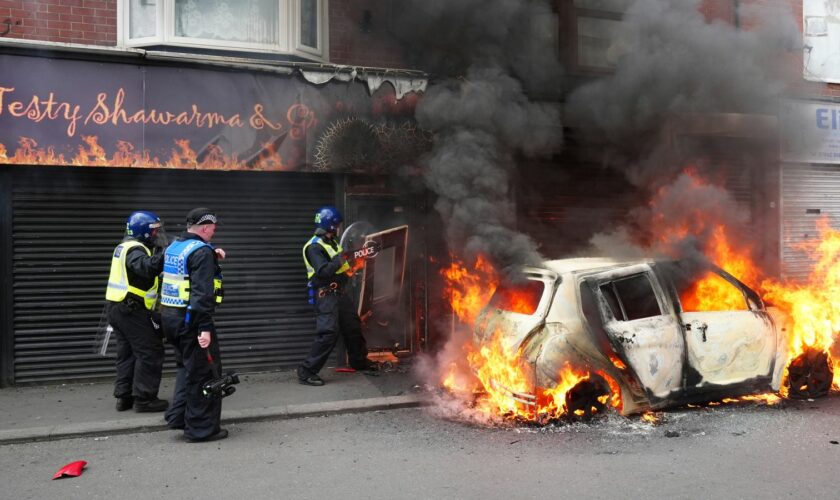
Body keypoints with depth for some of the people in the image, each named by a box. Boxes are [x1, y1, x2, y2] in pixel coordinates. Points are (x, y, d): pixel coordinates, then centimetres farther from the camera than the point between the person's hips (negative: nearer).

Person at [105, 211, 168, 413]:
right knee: (150, 352, -5)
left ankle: (124, 396, 19)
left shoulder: (125, 247, 17)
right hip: (131, 310, -10)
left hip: (117, 307, 10)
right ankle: (144, 398, -2)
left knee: (127, 353, 15)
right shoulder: (135, 249, -15)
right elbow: (146, 267, -37)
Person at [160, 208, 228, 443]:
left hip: (170, 317, 9)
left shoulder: (173, 247, 12)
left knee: (187, 367, 24)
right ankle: (202, 428, 7)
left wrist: (211, 256, 18)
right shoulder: (202, 251, -16)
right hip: (191, 319, -9)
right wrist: (205, 328, -26)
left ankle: (178, 416, 25)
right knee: (204, 372, 1)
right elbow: (203, 293, -24)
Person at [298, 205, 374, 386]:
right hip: (325, 295, -10)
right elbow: (323, 271, -28)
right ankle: (307, 371, -10)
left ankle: (359, 361, 38)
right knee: (328, 333, -16)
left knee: (353, 326, 19)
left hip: (339, 292, 10)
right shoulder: (314, 247, -16)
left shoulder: (331, 242, 14)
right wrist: (339, 259, -19)